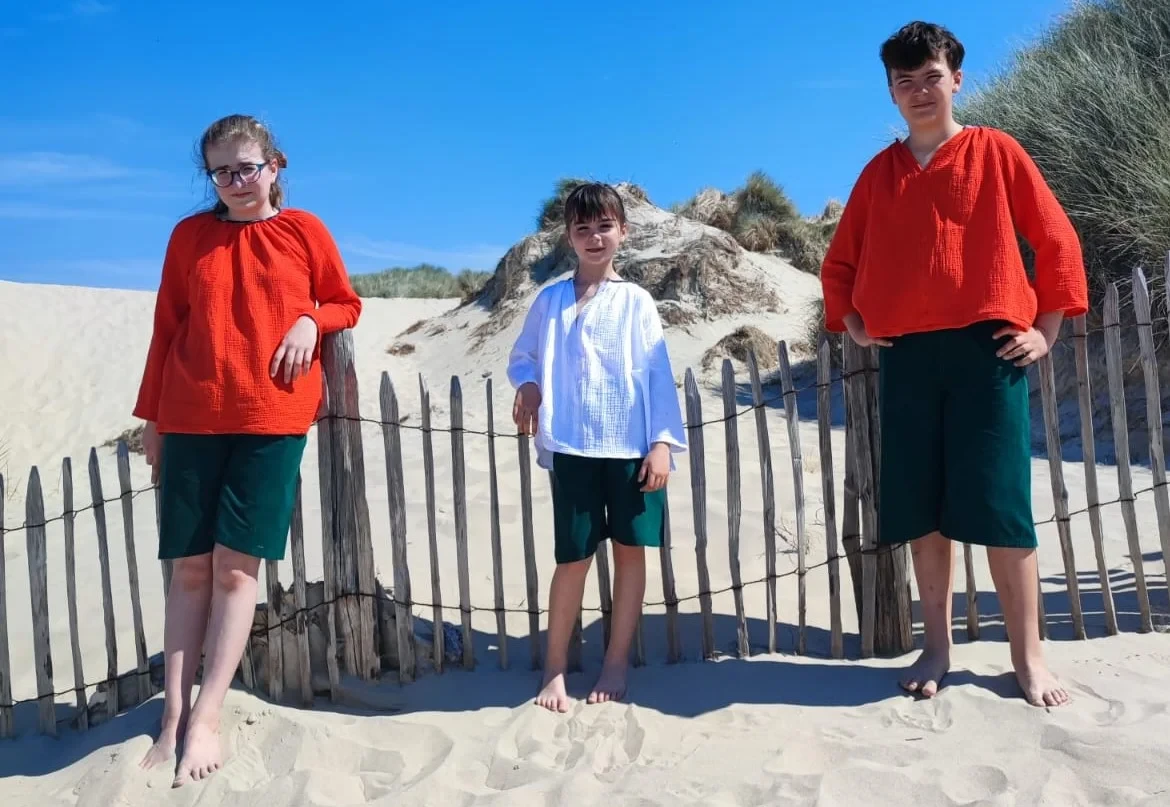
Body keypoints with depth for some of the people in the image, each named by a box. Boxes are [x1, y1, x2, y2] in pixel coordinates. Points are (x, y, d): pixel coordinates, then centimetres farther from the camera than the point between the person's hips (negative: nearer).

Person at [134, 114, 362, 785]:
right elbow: (166, 330, 11)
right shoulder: (190, 235, 9)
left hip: (273, 419, -2)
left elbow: (346, 304, 13)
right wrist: (151, 417, 10)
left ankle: (206, 719, 4)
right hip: (191, 419, 2)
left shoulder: (304, 231, 5)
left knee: (238, 566, -3)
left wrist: (310, 320, -9)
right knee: (190, 567, 3)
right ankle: (174, 717, 9)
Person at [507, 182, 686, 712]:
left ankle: (616, 664, 19)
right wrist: (526, 385, -7)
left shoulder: (636, 301, 4)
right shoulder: (550, 300, 7)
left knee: (630, 549, 4)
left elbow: (658, 374, 1)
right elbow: (522, 356, 16)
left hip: (632, 445, 0)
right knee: (574, 556, 1)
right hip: (572, 446, 0)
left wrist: (663, 441, -6)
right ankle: (555, 668, 16)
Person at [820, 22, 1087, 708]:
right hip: (906, 358, 3)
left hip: (986, 348, -3)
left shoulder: (995, 151, 5)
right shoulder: (879, 173, 13)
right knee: (923, 508, 5)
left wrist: (1046, 332, 0)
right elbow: (840, 263, 21)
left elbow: (1057, 241, 5)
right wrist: (853, 327, 8)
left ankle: (1029, 656, 8)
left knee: (1000, 505, -3)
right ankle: (938, 647, 16)